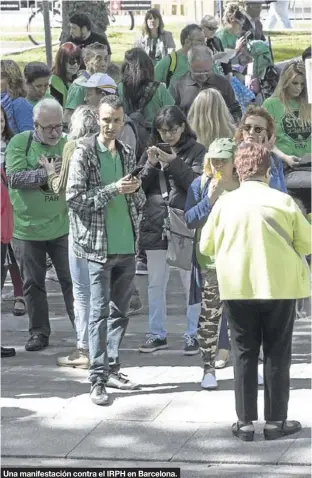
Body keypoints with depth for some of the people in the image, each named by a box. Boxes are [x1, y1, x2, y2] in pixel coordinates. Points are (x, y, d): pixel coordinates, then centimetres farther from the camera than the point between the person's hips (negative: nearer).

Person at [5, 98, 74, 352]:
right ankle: (39, 333, 21)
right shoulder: (20, 143, -6)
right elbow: (15, 178, -16)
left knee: (73, 280, 2)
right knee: (33, 284, 9)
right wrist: (46, 173, -24)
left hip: (62, 227, 0)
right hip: (27, 228, 0)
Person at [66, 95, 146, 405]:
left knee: (120, 311, 12)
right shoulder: (84, 153, -6)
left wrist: (135, 191, -4)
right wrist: (113, 190, -18)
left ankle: (112, 367, 23)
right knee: (100, 312, -6)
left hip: (127, 246, 6)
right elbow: (73, 197, -13)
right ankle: (97, 379, -3)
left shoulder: (127, 154, 11)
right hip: (99, 246, -6)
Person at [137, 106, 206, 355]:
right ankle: (157, 334, 19)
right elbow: (139, 187, 7)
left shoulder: (196, 151, 0)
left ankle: (192, 334, 12)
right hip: (155, 225, 4)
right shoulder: (152, 151, 11)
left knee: (191, 282, 3)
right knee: (156, 284, 10)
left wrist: (173, 162, -17)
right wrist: (151, 165, -8)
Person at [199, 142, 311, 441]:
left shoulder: (225, 203, -4)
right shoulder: (283, 201, -8)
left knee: (244, 353, 9)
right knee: (277, 354, 8)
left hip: (237, 287, 1)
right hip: (279, 286, -1)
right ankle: (275, 421, 11)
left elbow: (206, 246, 5)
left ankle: (245, 422, 9)